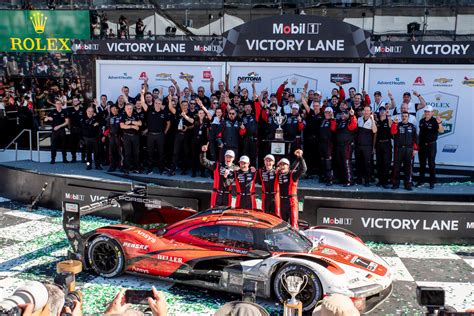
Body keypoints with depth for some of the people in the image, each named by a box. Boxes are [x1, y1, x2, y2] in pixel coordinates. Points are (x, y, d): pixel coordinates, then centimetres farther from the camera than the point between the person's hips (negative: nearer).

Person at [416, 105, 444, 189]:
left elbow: (441, 131, -23)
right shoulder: (421, 121, 8)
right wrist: (417, 143, 16)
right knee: (422, 164, 12)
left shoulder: (435, 121, -9)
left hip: (431, 145, -5)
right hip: (422, 145, 5)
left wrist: (439, 123, -41)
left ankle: (432, 182, 6)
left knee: (431, 164, 0)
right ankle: (421, 180, 22)